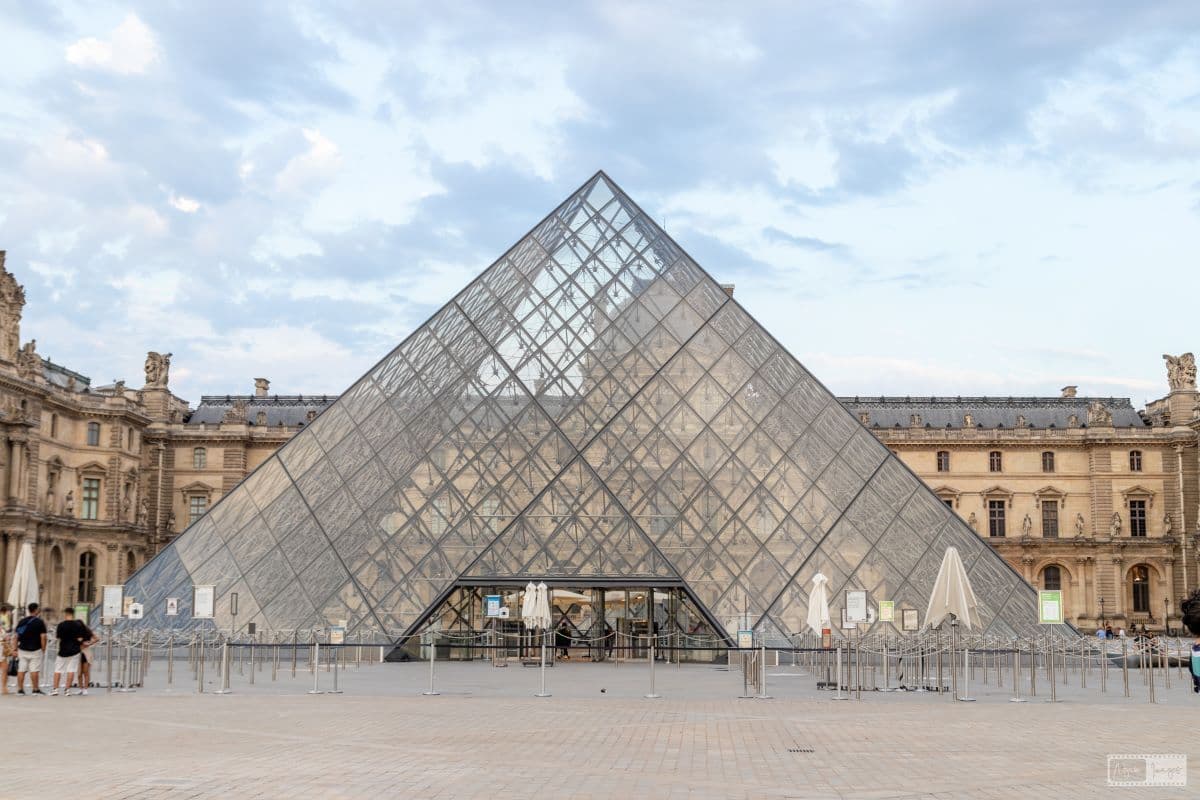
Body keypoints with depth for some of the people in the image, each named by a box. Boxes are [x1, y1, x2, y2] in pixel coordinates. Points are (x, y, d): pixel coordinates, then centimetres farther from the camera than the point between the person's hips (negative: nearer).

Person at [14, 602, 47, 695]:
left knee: (21, 670, 6)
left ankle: (20, 689, 6)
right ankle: (35, 689, 1)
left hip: (22, 649, 4)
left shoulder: (21, 621, 7)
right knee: (34, 670, -1)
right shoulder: (39, 622, -6)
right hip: (35, 649, -4)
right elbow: (43, 637, -9)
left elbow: (17, 636, 8)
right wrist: (43, 650, -2)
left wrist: (16, 649, 13)